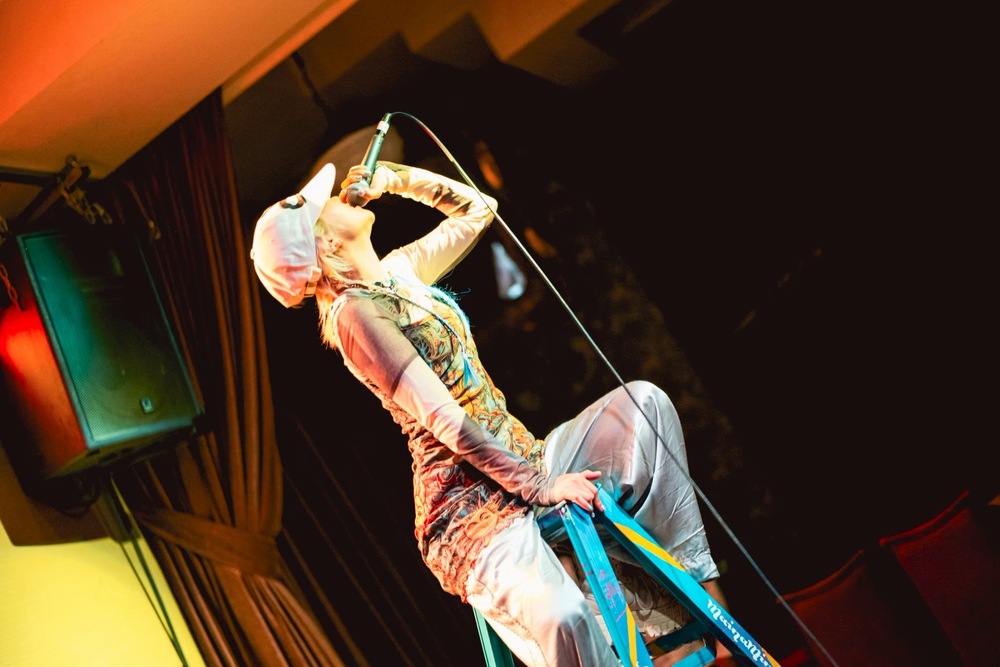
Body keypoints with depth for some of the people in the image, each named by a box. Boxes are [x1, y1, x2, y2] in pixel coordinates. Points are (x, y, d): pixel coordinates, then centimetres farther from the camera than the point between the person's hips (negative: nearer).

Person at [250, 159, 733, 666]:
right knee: (562, 618, -34)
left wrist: (397, 178, 13)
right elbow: (446, 421, -20)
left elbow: (477, 209, 24)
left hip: (523, 463, 9)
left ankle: (697, 588, -1)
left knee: (643, 401, 0)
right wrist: (541, 485, -19)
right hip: (472, 508, -9)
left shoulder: (400, 271, 12)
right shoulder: (354, 312, -14)